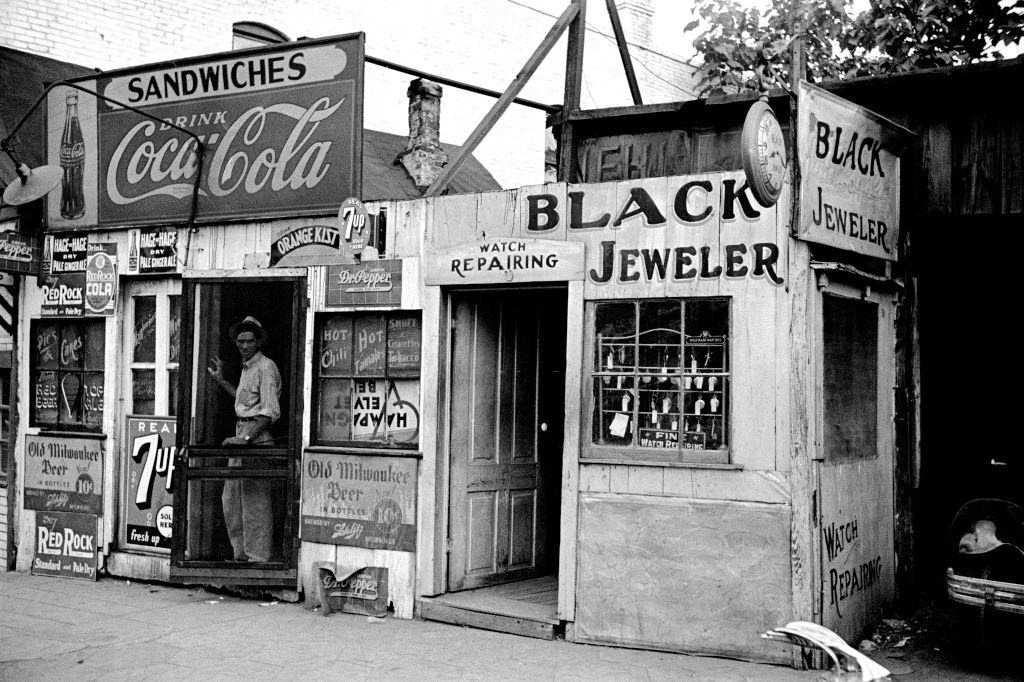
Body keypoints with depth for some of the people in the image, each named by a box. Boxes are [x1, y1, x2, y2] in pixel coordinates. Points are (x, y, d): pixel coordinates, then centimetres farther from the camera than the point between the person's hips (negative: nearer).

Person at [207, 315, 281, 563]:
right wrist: (221, 381, 34)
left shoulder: (265, 367, -12)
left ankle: (258, 557, -2)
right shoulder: (246, 367, 17)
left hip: (257, 439, -10)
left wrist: (247, 437, -23)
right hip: (242, 435, 10)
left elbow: (271, 412, -17)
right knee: (231, 498, 12)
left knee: (255, 500, -7)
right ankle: (241, 554, 20)